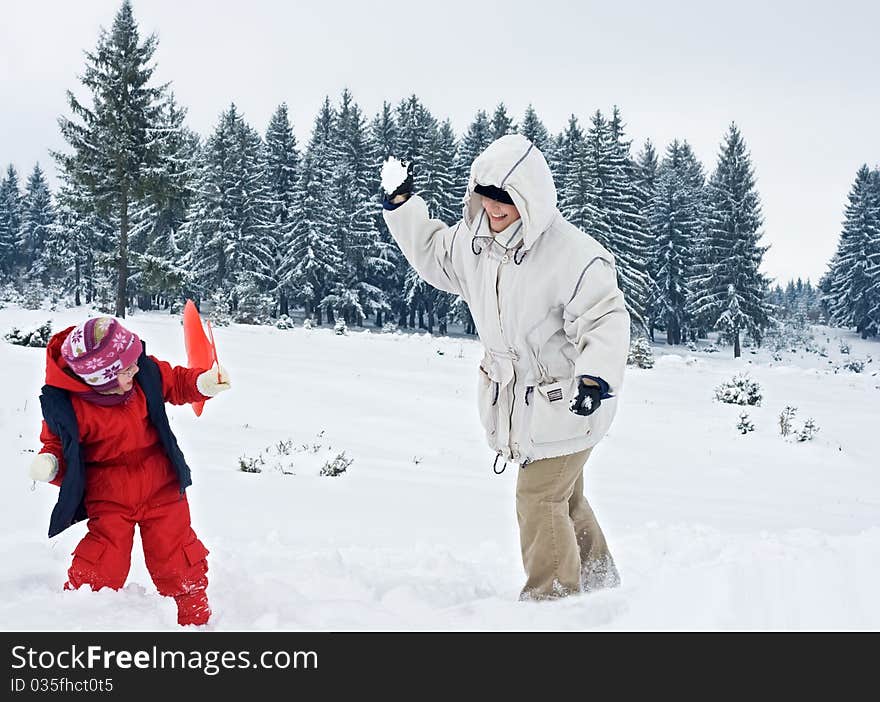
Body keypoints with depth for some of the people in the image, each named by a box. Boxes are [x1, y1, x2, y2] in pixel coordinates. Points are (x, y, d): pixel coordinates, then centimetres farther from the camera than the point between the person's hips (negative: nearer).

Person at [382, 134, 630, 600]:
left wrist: (597, 375, -42)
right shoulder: (473, 240, -4)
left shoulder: (573, 255, -26)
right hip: (512, 399, 8)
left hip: (567, 400, -8)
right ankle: (599, 582, 38)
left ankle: (550, 599, 7)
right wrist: (401, 205, 11)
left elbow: (606, 321, -27)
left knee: (539, 501, -7)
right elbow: (432, 253, 18)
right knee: (564, 499, 21)